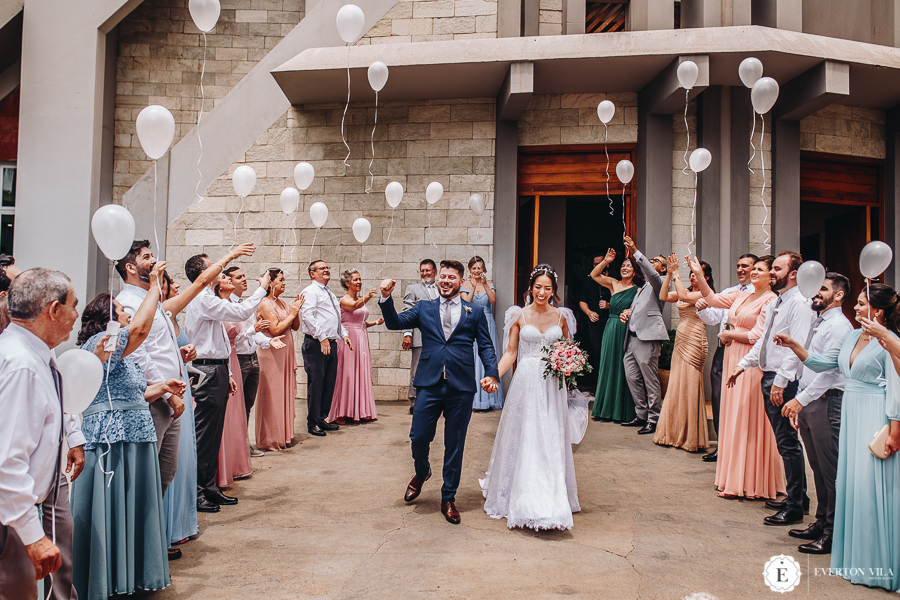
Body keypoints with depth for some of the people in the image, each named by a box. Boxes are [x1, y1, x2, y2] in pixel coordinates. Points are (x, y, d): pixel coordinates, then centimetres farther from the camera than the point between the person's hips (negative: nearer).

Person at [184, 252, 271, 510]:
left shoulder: (206, 298, 19)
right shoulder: (203, 299, -14)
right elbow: (241, 312, -21)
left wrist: (226, 373, 21)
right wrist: (262, 289, -9)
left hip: (216, 370, 10)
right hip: (209, 371, -10)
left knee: (213, 434, 13)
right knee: (204, 434, -4)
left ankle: (208, 487, 20)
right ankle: (196, 491, 4)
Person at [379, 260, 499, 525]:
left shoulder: (475, 313, 9)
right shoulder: (424, 309, 12)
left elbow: (486, 346, 6)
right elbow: (395, 322, 3)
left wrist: (492, 373, -10)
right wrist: (386, 297, -13)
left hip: (461, 388, 0)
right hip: (429, 384, 1)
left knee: (454, 445, 7)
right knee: (419, 436, 0)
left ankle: (448, 498, 24)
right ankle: (421, 473, 35)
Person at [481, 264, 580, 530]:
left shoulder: (561, 317, 6)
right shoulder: (519, 315, 1)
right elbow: (511, 352, 2)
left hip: (552, 385, 2)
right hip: (526, 383, -1)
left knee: (551, 441, 3)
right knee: (524, 440, 1)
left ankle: (551, 501, 14)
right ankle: (523, 500, 13)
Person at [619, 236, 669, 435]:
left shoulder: (657, 284, 2)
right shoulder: (641, 289, 28)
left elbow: (652, 273, -20)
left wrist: (636, 252, -26)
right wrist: (625, 314, 9)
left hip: (647, 338, -9)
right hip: (632, 337, 9)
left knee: (650, 381, -4)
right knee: (632, 377, 10)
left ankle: (653, 420, 4)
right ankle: (641, 416, 20)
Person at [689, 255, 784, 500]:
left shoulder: (771, 301, -10)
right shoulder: (741, 296, 12)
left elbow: (757, 336, -15)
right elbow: (713, 299, 16)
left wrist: (728, 334, -4)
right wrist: (699, 275, 8)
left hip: (752, 365, -8)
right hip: (733, 361, 8)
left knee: (747, 420, -3)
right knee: (733, 417, 12)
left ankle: (749, 482, 8)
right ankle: (734, 477, 22)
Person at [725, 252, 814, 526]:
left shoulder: (799, 303, -13)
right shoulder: (774, 303, 17)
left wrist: (780, 381, -23)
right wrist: (742, 364, 18)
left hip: (784, 381, -10)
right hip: (769, 377, 10)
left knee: (788, 443, -3)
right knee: (786, 441, 16)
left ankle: (794, 508, 6)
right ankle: (799, 496, 28)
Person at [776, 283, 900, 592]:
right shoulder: (851, 337, 11)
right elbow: (822, 363, 17)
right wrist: (793, 346, 6)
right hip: (850, 415, 8)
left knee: (871, 487, -4)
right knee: (850, 482, 12)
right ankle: (854, 556, 26)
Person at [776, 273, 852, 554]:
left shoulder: (839, 326, -11)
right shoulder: (818, 324, 19)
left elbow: (829, 371, -18)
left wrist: (800, 399, -19)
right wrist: (798, 404, 17)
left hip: (827, 404, -9)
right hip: (808, 403, 9)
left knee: (831, 470, -3)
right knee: (818, 468, 15)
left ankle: (833, 534, 5)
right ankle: (821, 523, 25)